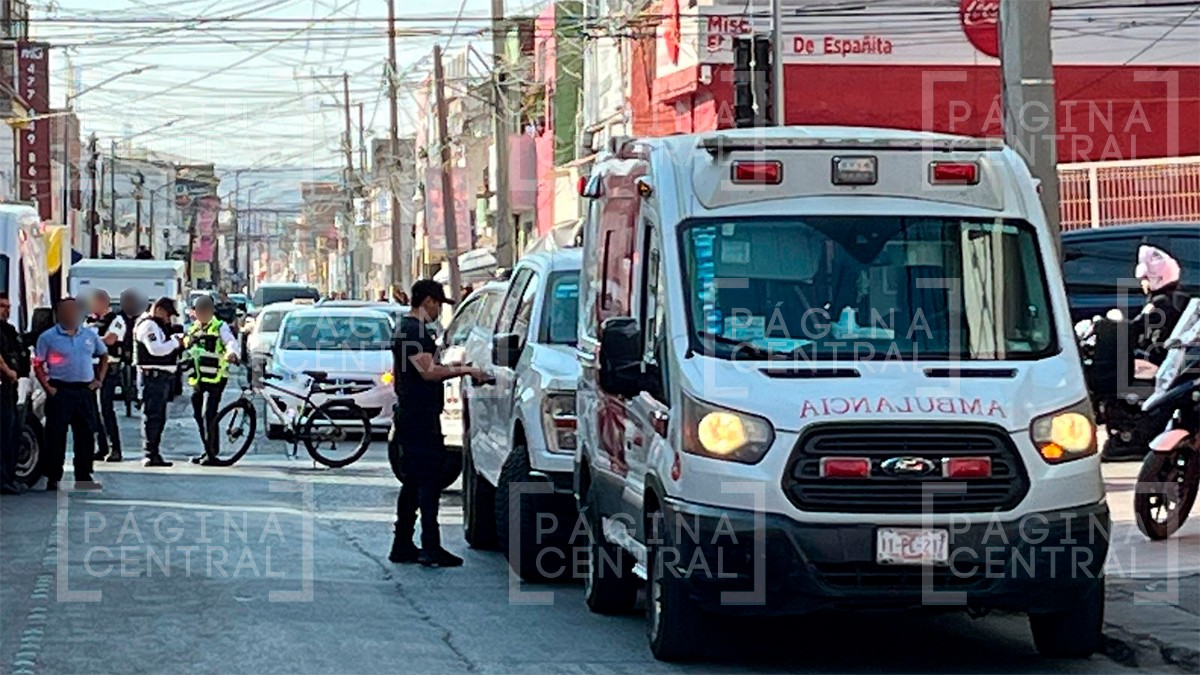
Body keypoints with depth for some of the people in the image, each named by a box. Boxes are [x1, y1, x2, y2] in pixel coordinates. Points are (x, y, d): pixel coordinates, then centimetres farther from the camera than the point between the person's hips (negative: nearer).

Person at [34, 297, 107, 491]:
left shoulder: (90, 335, 11)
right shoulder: (48, 337, -2)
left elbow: (104, 356, 22)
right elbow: (38, 365, -2)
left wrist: (99, 379, 11)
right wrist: (47, 387, -11)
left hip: (85, 392, 4)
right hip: (60, 392, -4)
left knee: (86, 435, 7)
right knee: (56, 437, -4)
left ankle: (83, 477, 16)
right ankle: (53, 479, 1)